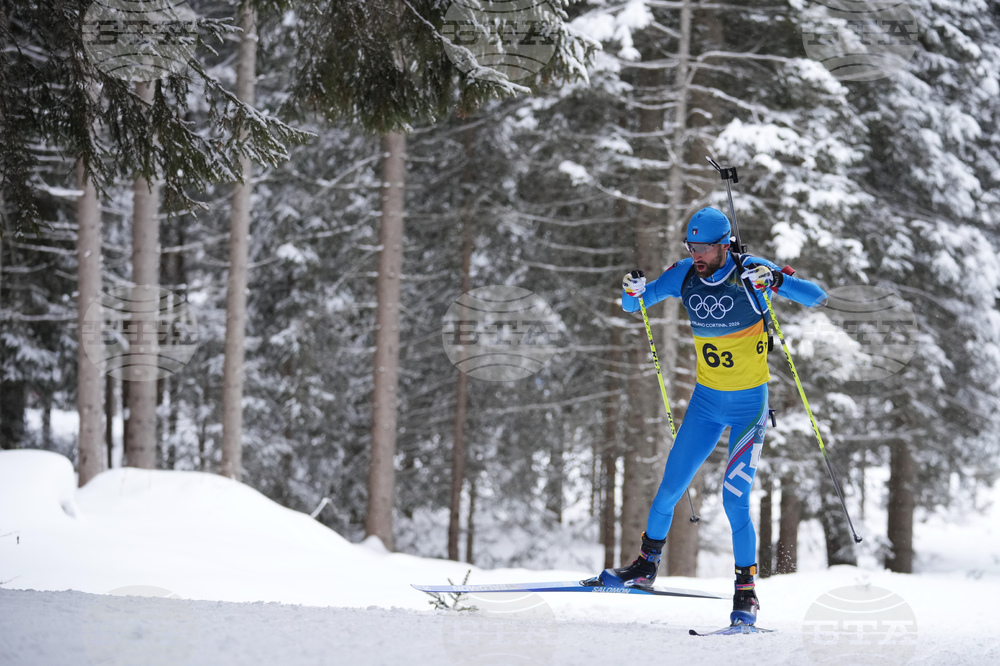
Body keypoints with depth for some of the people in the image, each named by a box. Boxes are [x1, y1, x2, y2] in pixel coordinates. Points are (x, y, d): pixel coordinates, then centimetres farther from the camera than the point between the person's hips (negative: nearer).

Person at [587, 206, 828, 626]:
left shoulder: (750, 271, -17)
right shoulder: (685, 275, -4)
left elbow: (817, 297, -20)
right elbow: (633, 305, 8)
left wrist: (775, 281, -38)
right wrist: (632, 291, -16)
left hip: (749, 402, -5)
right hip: (706, 399, 5)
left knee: (735, 499, -12)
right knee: (670, 487, 6)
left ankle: (746, 593, -1)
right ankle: (646, 565, 27)